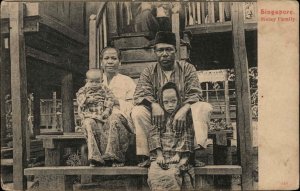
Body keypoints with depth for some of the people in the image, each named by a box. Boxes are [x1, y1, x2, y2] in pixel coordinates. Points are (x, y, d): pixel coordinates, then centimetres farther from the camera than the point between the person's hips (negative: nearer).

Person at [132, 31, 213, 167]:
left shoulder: (187, 68, 5)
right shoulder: (149, 72, 8)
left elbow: (194, 94, -7)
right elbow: (140, 95, -6)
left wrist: (184, 110, -28)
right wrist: (154, 105, -29)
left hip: (182, 116, 0)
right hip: (158, 118, 1)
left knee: (204, 107, -26)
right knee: (137, 111, -26)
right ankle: (144, 156, -25)